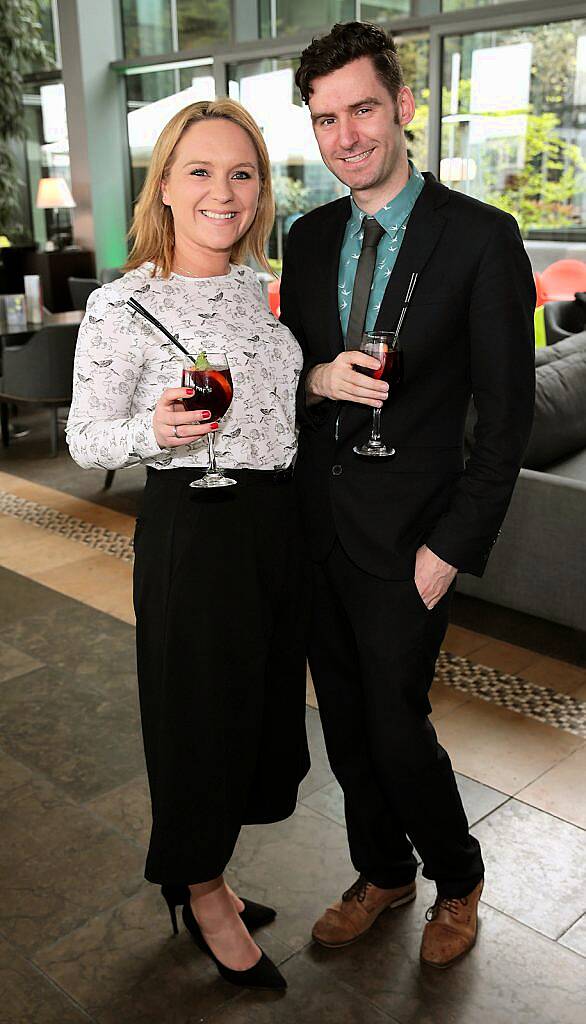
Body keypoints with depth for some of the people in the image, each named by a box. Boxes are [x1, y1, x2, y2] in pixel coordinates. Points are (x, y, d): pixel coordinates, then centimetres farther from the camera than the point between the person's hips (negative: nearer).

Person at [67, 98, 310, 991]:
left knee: (260, 706, 18)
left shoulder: (253, 288, 7)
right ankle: (202, 898, 35)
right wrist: (155, 431, -28)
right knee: (203, 713, 8)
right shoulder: (122, 305, -13)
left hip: (278, 523, 7)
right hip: (193, 532, -7)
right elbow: (85, 440, -9)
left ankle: (209, 880, 43)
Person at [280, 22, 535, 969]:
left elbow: (506, 411, -10)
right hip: (315, 524, 6)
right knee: (345, 722, 16)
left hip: (405, 533, -5)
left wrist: (453, 549, -14)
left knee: (397, 728, 4)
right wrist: (313, 381, -11)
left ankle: (457, 878, 34)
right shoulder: (310, 237, 7)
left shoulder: (481, 237, -10)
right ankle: (383, 874, 40)